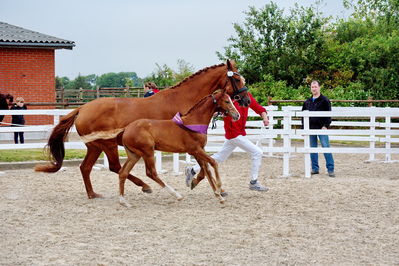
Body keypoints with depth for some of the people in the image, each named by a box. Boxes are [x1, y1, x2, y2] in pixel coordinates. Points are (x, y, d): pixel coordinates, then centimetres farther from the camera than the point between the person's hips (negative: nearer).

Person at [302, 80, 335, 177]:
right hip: (310, 129, 5)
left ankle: (330, 169, -7)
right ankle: (315, 168, 16)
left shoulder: (324, 100, -2)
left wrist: (326, 125, -15)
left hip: (321, 128, -5)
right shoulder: (307, 102, 14)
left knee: (326, 147, -8)